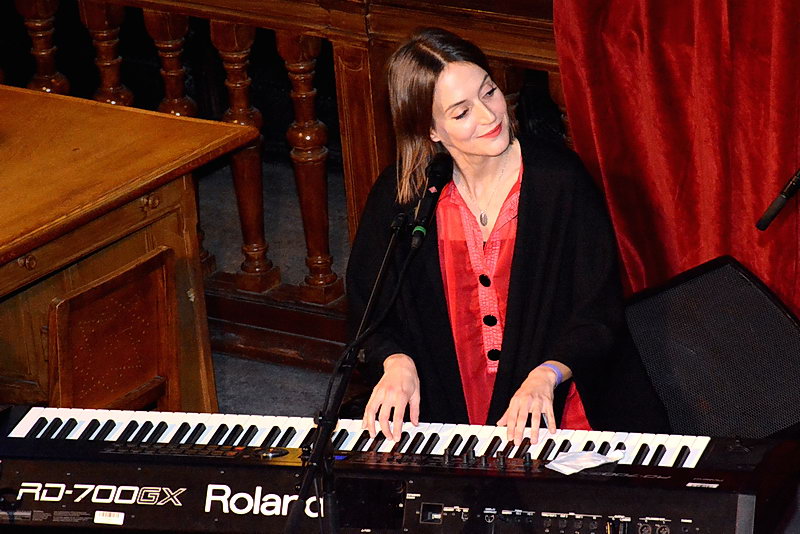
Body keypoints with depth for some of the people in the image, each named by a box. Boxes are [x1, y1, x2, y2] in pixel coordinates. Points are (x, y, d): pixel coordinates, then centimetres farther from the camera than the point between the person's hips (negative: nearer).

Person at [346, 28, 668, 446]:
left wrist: (546, 375, -24)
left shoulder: (560, 179, -7)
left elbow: (600, 315, -6)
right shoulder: (396, 198, -2)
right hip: (443, 410, 2)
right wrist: (396, 361, -14)